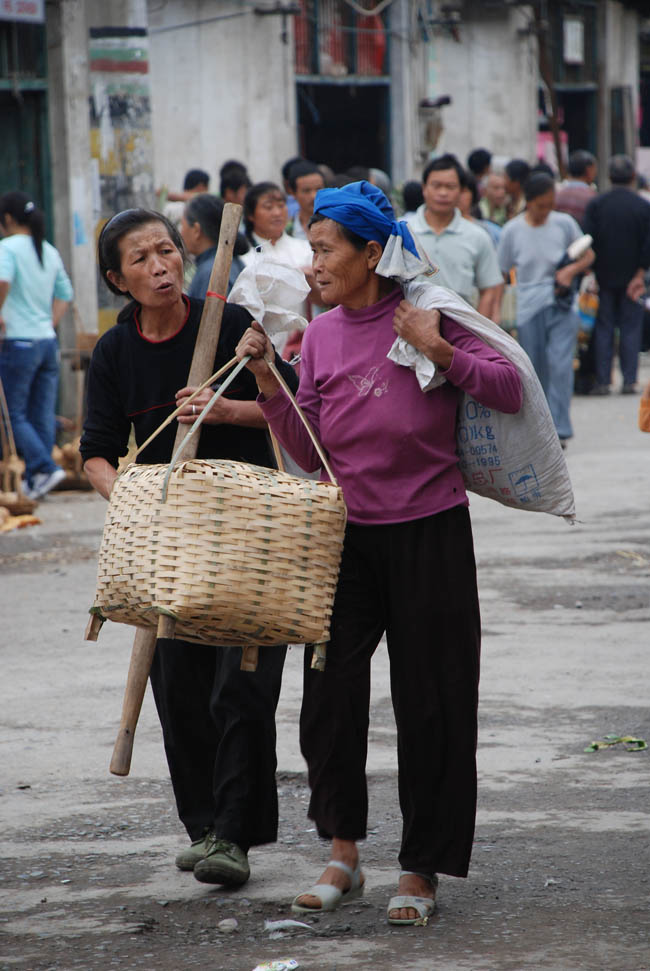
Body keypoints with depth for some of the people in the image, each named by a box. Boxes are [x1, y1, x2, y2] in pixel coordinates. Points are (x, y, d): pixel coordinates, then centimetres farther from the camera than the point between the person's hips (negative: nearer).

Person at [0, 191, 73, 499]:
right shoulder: (49, 251, 13)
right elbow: (65, 294, 16)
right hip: (47, 342, 7)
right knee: (43, 415, 7)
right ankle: (35, 480, 8)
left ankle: (45, 467, -14)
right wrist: (49, 324, 15)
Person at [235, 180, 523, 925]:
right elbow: (309, 452, 3)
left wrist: (440, 352, -23)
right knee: (329, 695, 3)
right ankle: (342, 856, 20)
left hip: (428, 533, -4)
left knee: (429, 706, 2)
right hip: (348, 534, 4)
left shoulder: (429, 314, -7)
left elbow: (509, 391, -12)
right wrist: (266, 380, -8)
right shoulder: (321, 335, 5)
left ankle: (421, 871, 13)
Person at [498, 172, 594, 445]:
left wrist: (571, 270, -10)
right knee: (534, 371, 6)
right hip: (529, 310, 0)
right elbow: (502, 274, 3)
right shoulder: (512, 230, -3)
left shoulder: (564, 223, -1)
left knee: (560, 365, -14)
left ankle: (559, 430, -13)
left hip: (561, 307, 0)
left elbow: (588, 255, 11)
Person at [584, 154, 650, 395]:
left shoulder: (596, 204, -3)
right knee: (630, 328, 5)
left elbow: (588, 241, -5)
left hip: (604, 276, 1)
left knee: (603, 329, 5)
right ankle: (629, 380, 1)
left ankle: (602, 381, 1)